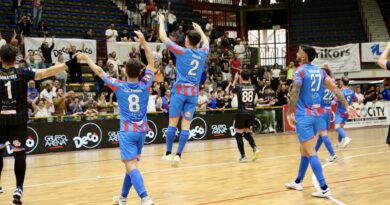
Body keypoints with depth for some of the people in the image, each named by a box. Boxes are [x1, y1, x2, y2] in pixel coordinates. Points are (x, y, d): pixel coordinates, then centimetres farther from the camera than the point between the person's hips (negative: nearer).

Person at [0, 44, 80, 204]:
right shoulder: (22, 73, -5)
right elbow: (48, 72, -11)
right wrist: (71, 62, -11)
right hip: (18, 119, -1)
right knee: (19, 153, 2)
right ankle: (19, 188, -6)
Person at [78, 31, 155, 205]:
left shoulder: (119, 86, -8)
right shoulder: (145, 85, -3)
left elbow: (100, 72, 5)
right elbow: (151, 63, 8)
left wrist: (87, 59, 18)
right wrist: (143, 42, 4)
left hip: (127, 131, -4)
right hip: (142, 130, 4)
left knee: (131, 166, -12)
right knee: (132, 164, 17)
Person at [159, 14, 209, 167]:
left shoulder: (182, 51, -6)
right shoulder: (202, 53, 6)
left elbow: (163, 37, 0)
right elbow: (206, 41, 31)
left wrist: (162, 22, 14)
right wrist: (199, 29, 47)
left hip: (180, 90, -3)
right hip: (194, 93, 3)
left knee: (173, 122, 3)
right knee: (186, 124, -1)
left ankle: (169, 153, 6)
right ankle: (178, 155, -7)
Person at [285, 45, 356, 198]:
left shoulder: (300, 71, -9)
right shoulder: (320, 71, 11)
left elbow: (295, 93, -18)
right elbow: (335, 89, 8)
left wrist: (289, 113, -15)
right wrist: (346, 106, 10)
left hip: (303, 115, -8)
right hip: (316, 114, 8)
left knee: (310, 152, -9)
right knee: (304, 149, 20)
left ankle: (324, 189, -15)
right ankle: (298, 182, 33)